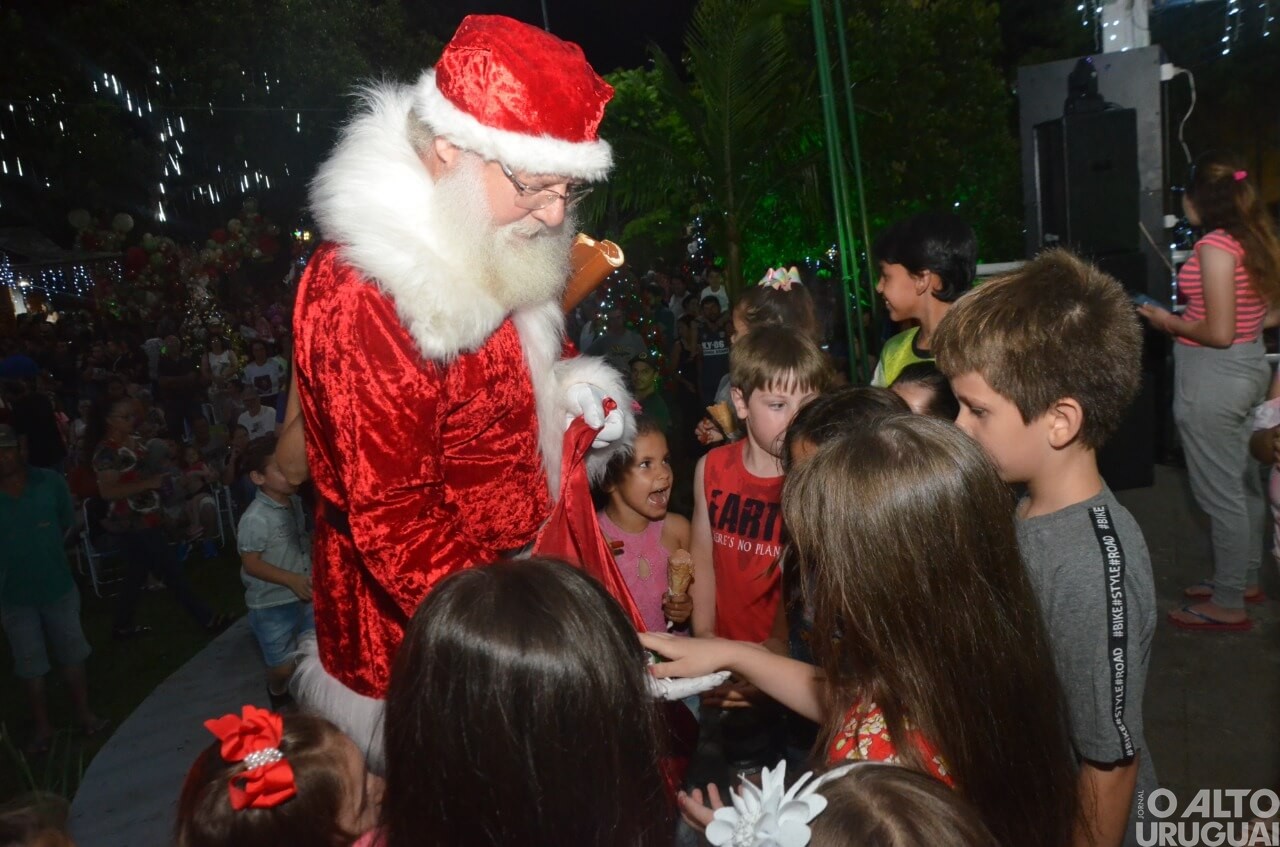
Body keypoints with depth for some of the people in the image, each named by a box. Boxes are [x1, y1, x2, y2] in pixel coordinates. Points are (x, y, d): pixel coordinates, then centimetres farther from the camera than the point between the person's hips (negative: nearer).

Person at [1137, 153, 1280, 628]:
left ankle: (1227, 605, 13)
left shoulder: (1215, 246, -20)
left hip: (1212, 378, -10)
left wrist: (1171, 324, -7)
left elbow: (1219, 333, -23)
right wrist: (1187, 317, 13)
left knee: (1220, 492, 1)